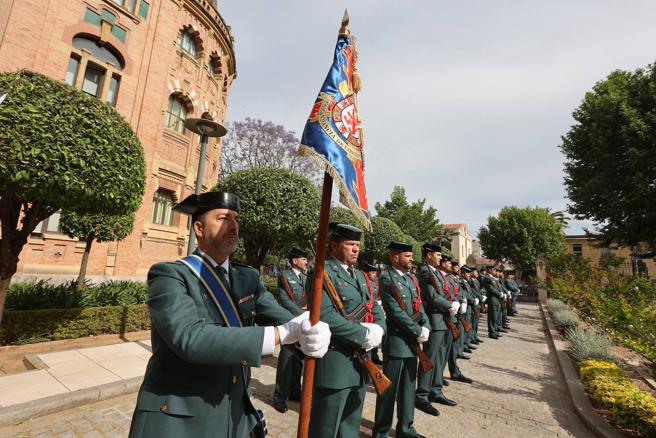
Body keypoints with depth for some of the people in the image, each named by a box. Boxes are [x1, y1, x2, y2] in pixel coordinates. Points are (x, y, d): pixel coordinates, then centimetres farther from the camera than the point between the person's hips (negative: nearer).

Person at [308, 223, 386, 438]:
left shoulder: (359, 275, 12)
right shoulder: (322, 273, -16)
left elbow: (375, 308, 12)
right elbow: (325, 316, -25)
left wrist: (378, 329, -10)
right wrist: (364, 335, -20)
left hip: (360, 360, 8)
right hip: (334, 362, -8)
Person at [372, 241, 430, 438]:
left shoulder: (411, 278, 11)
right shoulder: (386, 279, -15)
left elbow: (419, 305, 10)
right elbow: (396, 312, -19)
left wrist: (426, 327, -5)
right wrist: (418, 331, -13)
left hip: (412, 341, 8)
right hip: (396, 341, -8)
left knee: (408, 387, 18)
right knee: (389, 389, 5)